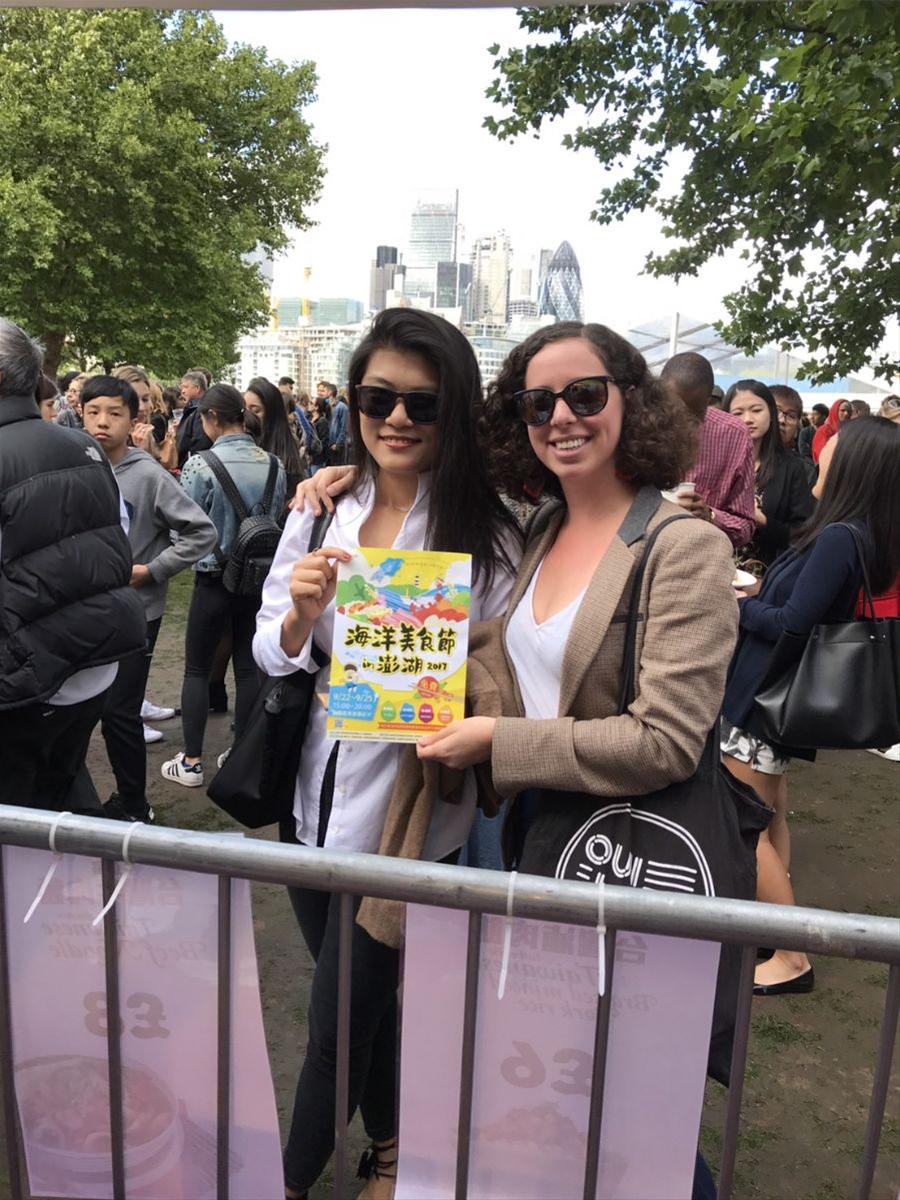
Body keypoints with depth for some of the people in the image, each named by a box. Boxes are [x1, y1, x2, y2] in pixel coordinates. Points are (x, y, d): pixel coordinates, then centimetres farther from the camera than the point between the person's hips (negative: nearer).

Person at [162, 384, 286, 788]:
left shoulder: (200, 465, -16)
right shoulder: (273, 464, -2)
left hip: (214, 580, -4)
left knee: (196, 668, 9)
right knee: (248, 666, 13)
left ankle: (192, 761, 14)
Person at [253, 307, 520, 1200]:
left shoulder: (486, 533, -14)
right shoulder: (319, 506, 0)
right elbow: (269, 653, 2)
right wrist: (300, 616, -18)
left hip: (407, 808, -5)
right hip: (313, 793, 5)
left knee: (340, 1019, 10)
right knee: (362, 996, 24)